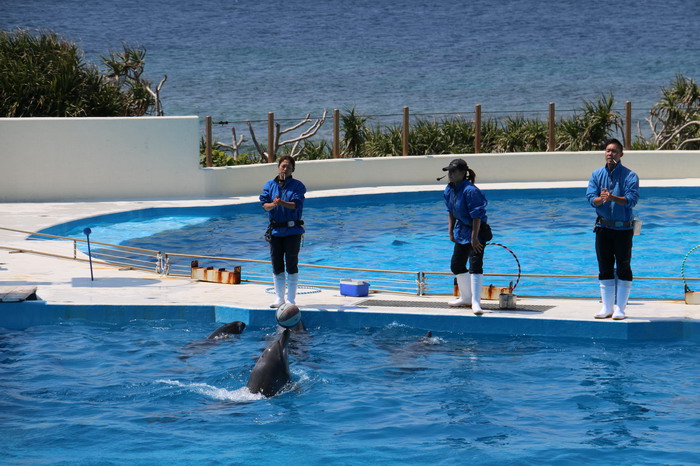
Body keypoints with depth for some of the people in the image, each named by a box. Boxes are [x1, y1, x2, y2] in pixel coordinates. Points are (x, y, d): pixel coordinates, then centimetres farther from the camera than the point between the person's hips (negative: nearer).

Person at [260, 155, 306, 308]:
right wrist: (272, 204, -23)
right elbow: (264, 205, -1)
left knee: (291, 265, -1)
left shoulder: (297, 186, -2)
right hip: (275, 230, 3)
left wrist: (281, 203, -29)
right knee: (277, 265, 8)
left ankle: (291, 299, 7)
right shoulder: (269, 185, 7)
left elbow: (296, 205, -14)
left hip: (292, 230, -3)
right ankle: (279, 298, 18)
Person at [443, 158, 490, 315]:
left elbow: (477, 216, -25)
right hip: (462, 231, 10)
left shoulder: (470, 191, -24)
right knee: (456, 265, 16)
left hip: (477, 231, -10)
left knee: (475, 264, -17)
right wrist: (450, 231, 9)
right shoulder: (449, 190, 2)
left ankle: (475, 302, -15)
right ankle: (466, 298, 33)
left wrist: (474, 237, -25)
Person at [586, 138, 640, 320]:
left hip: (623, 228, -3)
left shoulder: (630, 176, -5)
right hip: (603, 228, 4)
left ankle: (620, 308, 5)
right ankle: (607, 308, 15)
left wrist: (612, 198, -32)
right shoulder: (597, 175, 7)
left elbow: (632, 199, -17)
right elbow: (591, 198, -4)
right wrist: (600, 199, -27)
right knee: (605, 269, 8)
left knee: (623, 269, -1)